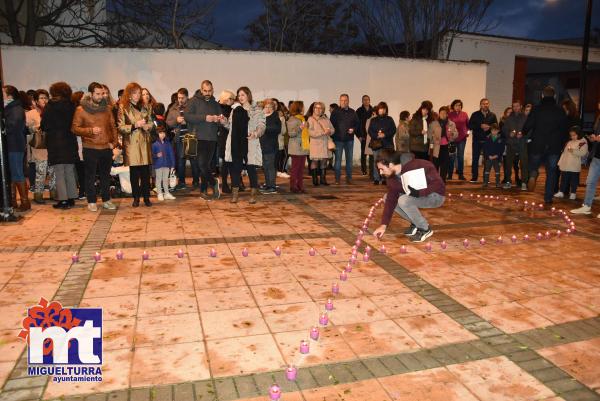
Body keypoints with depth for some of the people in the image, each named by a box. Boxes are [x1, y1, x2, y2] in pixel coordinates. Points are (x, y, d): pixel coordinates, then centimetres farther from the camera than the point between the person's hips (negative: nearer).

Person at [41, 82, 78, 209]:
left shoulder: (50, 106, -6)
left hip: (55, 143, -3)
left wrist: (51, 130, 16)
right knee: (70, 171, 11)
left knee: (59, 172, 1)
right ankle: (71, 198, 14)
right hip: (70, 142, 3)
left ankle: (63, 200, 0)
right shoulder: (71, 106, 1)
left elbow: (44, 125, -3)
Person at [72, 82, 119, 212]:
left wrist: (114, 142, 0)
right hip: (90, 149, -3)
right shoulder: (80, 109, -3)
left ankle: (106, 200, 21)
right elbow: (74, 128, -5)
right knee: (90, 176, 4)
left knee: (106, 175, 11)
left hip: (106, 148, 3)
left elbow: (113, 127, 12)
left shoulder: (107, 108, 8)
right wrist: (90, 130, -18)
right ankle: (91, 202, 13)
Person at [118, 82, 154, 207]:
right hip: (131, 143, -3)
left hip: (144, 142, 3)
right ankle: (136, 197, 12)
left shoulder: (145, 107, 12)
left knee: (146, 171, 2)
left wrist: (145, 125, -7)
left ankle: (146, 197, 11)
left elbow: (151, 123, 14)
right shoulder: (123, 107, 0)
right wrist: (134, 125, -15)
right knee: (134, 172, 2)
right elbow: (120, 127, -3)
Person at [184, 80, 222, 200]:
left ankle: (204, 190, 13)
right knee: (201, 164, -10)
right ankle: (214, 182, 9)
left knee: (206, 165, 3)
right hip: (199, 138, -3)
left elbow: (221, 119, 23)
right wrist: (205, 118, -17)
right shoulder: (194, 101, 2)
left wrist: (219, 119, -2)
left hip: (212, 138, 3)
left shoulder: (215, 104, 17)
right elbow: (187, 116, -11)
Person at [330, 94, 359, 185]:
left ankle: (349, 178, 15)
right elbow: (331, 125, -2)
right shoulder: (335, 112, 0)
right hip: (338, 139, -3)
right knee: (338, 159, -1)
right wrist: (333, 136, -11)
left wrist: (353, 129, -6)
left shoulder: (352, 112, 9)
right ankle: (337, 179, 5)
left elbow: (357, 124, 15)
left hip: (349, 139, 3)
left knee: (349, 159, 7)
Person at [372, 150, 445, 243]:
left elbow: (439, 184, -26)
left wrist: (418, 193, -35)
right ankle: (416, 223, 6)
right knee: (387, 197, -1)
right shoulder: (392, 178, -5)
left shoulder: (416, 167, -29)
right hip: (417, 197, 8)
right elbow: (390, 200, -5)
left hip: (436, 196, -8)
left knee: (404, 200, -31)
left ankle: (425, 229, -10)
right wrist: (384, 225, -10)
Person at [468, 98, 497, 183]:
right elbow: (470, 126, -4)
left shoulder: (492, 115, 9)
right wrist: (480, 126, -14)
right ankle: (474, 177, 9)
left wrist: (489, 127, -14)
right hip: (477, 140, -1)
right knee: (475, 159, 1)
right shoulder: (475, 114, 5)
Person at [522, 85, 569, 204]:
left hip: (538, 145, -1)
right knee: (551, 172, 8)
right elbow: (564, 129, 5)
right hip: (554, 147, 1)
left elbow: (527, 126, -8)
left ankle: (533, 175, -18)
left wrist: (524, 133, 14)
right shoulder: (560, 111, 2)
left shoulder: (537, 109, -5)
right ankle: (548, 197, 8)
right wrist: (561, 144, 15)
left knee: (533, 166, 17)